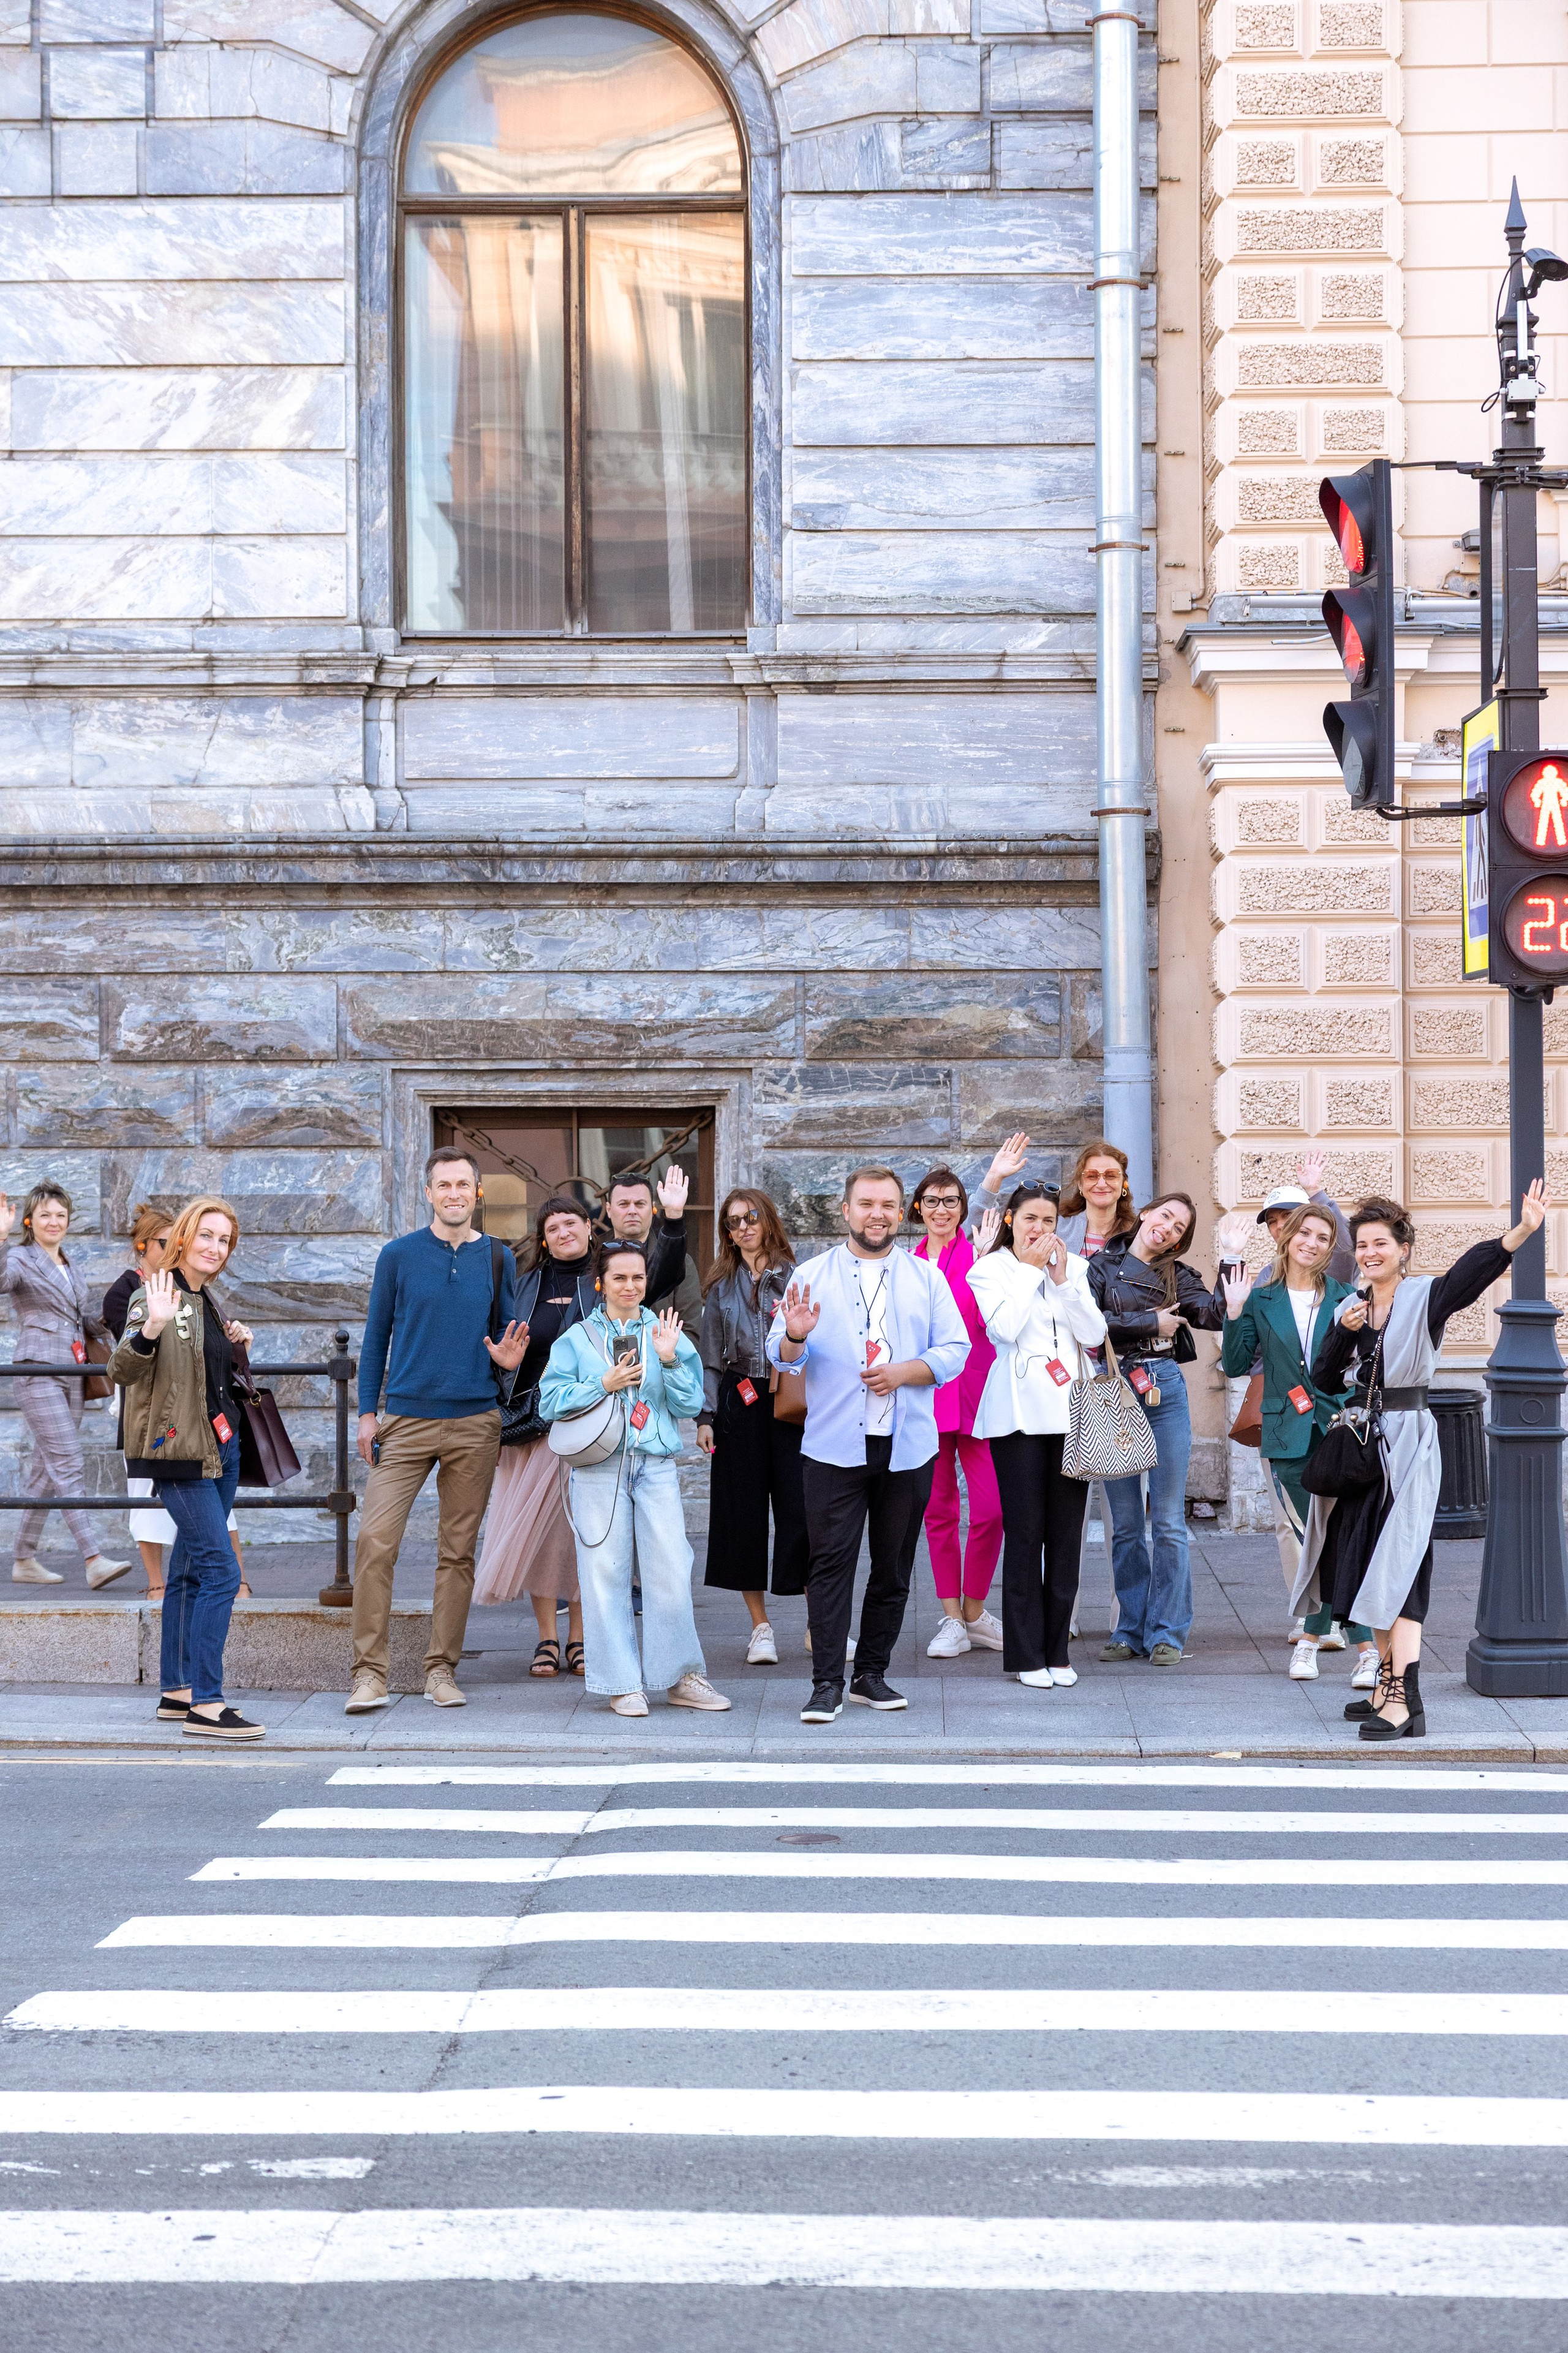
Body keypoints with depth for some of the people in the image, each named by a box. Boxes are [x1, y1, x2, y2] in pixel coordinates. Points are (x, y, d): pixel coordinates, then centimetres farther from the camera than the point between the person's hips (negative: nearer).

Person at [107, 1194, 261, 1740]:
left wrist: (238, 1347, 9)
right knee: (221, 1569, -15)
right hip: (180, 1451, -9)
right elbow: (122, 1372, -22)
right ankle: (205, 1704, -16)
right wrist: (150, 1329, -39)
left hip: (221, 1447, 9)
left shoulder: (208, 1302, 15)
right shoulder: (154, 1297, -11)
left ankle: (176, 1691, 18)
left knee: (191, 1571, 12)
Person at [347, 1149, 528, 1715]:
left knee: (458, 1551, 5)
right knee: (375, 1540, -12)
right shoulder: (399, 1255, 4)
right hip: (407, 1420, -2)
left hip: (474, 1422, 2)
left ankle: (442, 1669, 12)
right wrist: (368, 1413, 2)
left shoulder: (497, 1259, 8)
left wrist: (509, 1362, -7)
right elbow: (376, 1336, 8)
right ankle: (369, 1673, -9)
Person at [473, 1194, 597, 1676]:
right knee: (537, 1526, -1)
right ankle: (547, 1638, 6)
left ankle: (579, 1637, 8)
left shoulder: (605, 1283, 6)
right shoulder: (527, 1286, 12)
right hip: (535, 1421, 2)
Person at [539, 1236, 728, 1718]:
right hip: (599, 1466, -1)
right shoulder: (577, 1338, 10)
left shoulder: (665, 1333, 13)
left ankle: (681, 1677, 6)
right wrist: (605, 1385, -8)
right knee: (606, 1573, -2)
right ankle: (621, 1685, 5)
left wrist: (669, 1360, -8)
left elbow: (690, 1404, 6)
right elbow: (550, 1402, 1)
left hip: (656, 1465, 1)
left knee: (671, 1571, -5)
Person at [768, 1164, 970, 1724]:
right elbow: (782, 1356, 0)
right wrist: (794, 1337, -23)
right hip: (834, 1446, -2)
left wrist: (904, 1372, -11)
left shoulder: (926, 1277, 10)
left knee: (893, 1567, 7)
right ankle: (827, 1684, -9)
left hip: (908, 1447, 2)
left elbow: (955, 1351, 5)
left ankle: (872, 1675, 17)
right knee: (831, 1562, -8)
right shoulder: (813, 1276, 6)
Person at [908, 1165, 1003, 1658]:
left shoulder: (979, 1257, 0)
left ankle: (974, 1612, 9)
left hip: (974, 1392, -3)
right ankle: (953, 1620, 11)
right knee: (937, 1509, 5)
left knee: (991, 1507, -7)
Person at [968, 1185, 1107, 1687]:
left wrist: (1063, 1279, -5)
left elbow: (1094, 1334, 3)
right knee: (1025, 1533, -4)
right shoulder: (990, 1270, 4)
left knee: (1066, 1534, 4)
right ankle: (1026, 1655, 1)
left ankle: (1056, 1651, 11)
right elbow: (1005, 1326, -13)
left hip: (1070, 1409, 4)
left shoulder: (1073, 1267, 14)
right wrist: (1031, 1269, -7)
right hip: (1020, 1414, -4)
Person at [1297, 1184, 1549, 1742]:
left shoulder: (1425, 1298, -7)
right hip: (1360, 1442, 7)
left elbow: (1474, 1271, -25)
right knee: (1366, 1565, 11)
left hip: (1407, 1441, -7)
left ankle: (1404, 1701, -19)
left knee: (1398, 1568, -14)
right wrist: (1344, 1333, -10)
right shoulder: (1350, 1306, 10)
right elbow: (1323, 1379, 7)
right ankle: (1388, 1685, 21)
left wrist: (1523, 1231, -42)